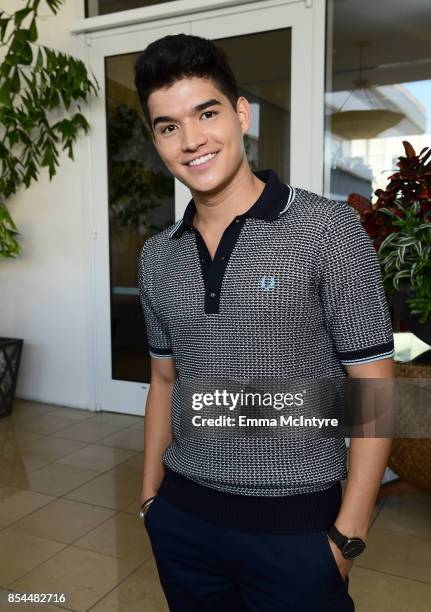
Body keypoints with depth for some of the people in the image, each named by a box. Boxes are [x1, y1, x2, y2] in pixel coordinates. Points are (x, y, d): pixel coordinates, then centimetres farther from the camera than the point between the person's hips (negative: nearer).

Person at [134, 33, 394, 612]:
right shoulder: (156, 256, 2)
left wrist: (348, 534, -11)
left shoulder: (329, 229, -13)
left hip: (295, 524, -4)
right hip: (181, 517, 5)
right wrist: (150, 497, 11)